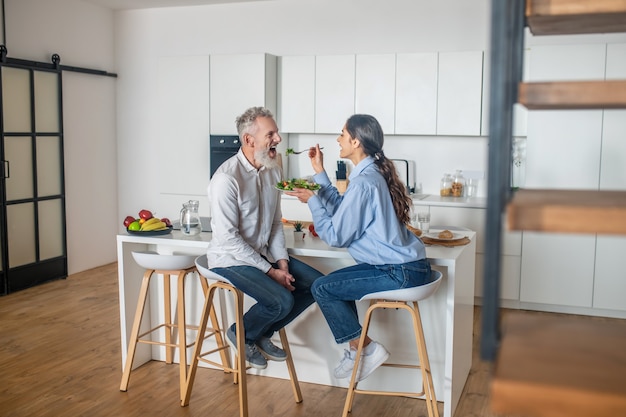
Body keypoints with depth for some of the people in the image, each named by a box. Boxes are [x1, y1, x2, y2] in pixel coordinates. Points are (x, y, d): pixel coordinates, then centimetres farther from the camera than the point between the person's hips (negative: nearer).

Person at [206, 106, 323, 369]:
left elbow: (276, 223, 8)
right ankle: (240, 334, 6)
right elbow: (228, 239, -22)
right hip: (231, 259, -8)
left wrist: (282, 262, -5)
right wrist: (270, 271, -20)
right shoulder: (227, 178, -22)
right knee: (282, 300, -25)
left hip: (264, 253, 8)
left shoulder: (274, 171, 2)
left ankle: (262, 334, 15)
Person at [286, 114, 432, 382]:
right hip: (405, 265, 10)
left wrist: (312, 201, -4)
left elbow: (336, 237, -15)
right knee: (335, 281, 20)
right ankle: (357, 349, 22)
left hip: (402, 273, -10)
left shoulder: (363, 182, -20)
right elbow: (341, 211, 15)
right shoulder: (374, 173, 10)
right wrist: (319, 173, 15)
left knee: (322, 288, -5)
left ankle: (366, 349, 6)